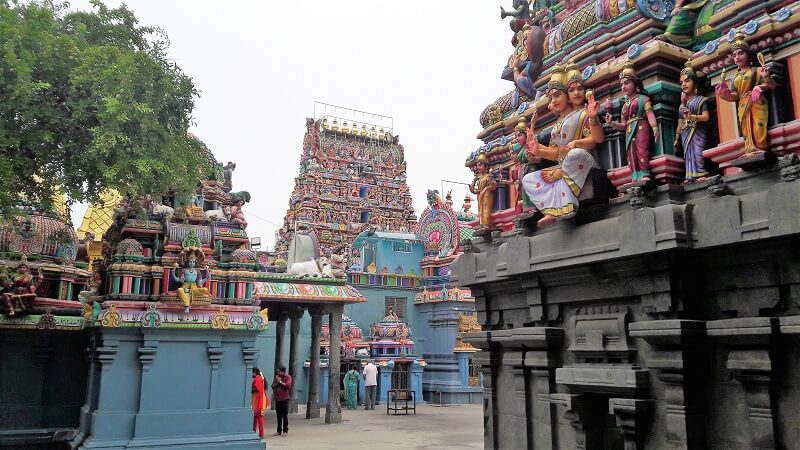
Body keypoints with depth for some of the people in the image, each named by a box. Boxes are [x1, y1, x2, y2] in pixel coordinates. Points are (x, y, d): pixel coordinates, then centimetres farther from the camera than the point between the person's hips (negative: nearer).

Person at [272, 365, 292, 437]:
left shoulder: (288, 377, -2)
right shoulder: (276, 377, 14)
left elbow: (288, 385, -16)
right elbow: (273, 386, 8)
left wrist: (280, 381, -10)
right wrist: (277, 381, -8)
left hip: (284, 398, -5)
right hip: (277, 399, 5)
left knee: (285, 415, -2)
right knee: (279, 415, 8)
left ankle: (285, 431, 3)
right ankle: (279, 430, 14)